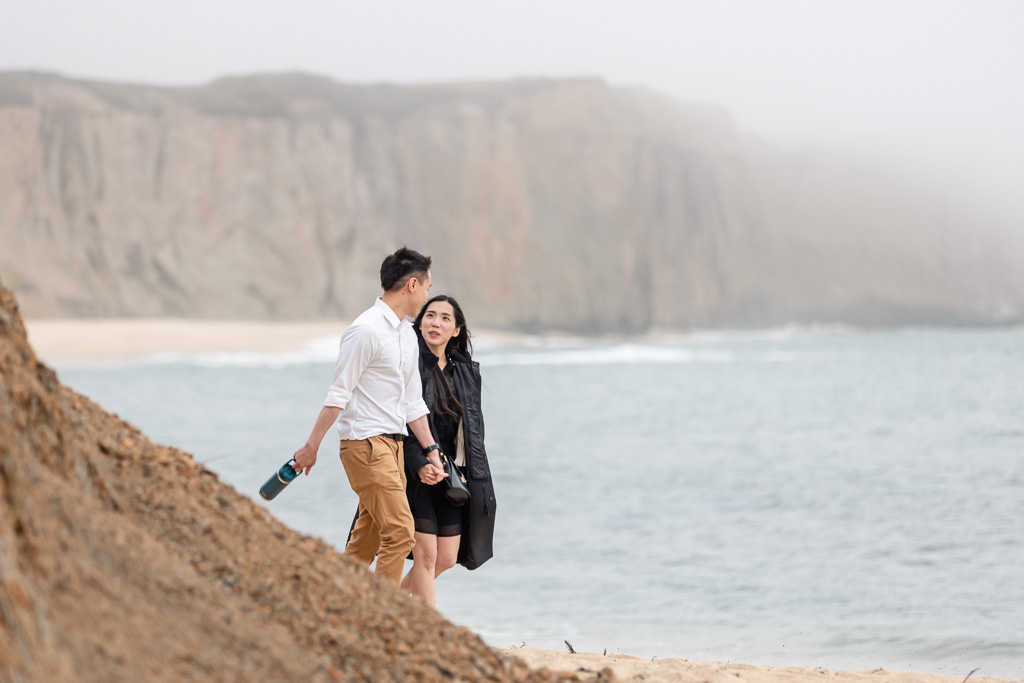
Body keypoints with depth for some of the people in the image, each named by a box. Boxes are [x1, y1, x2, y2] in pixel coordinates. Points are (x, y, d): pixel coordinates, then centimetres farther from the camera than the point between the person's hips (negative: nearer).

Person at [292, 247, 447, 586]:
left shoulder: (407, 335, 17)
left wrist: (430, 450, 17)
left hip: (393, 444, 9)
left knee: (366, 543, 8)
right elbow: (339, 394, -14)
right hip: (366, 443, -9)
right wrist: (312, 446, -14)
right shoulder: (366, 330, -13)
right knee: (400, 532, -15)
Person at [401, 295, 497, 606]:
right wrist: (419, 463, -23)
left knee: (447, 558, 6)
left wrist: (477, 481, 8)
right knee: (426, 553, -8)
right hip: (415, 473, -6)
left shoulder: (467, 371, 10)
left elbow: (474, 428, 15)